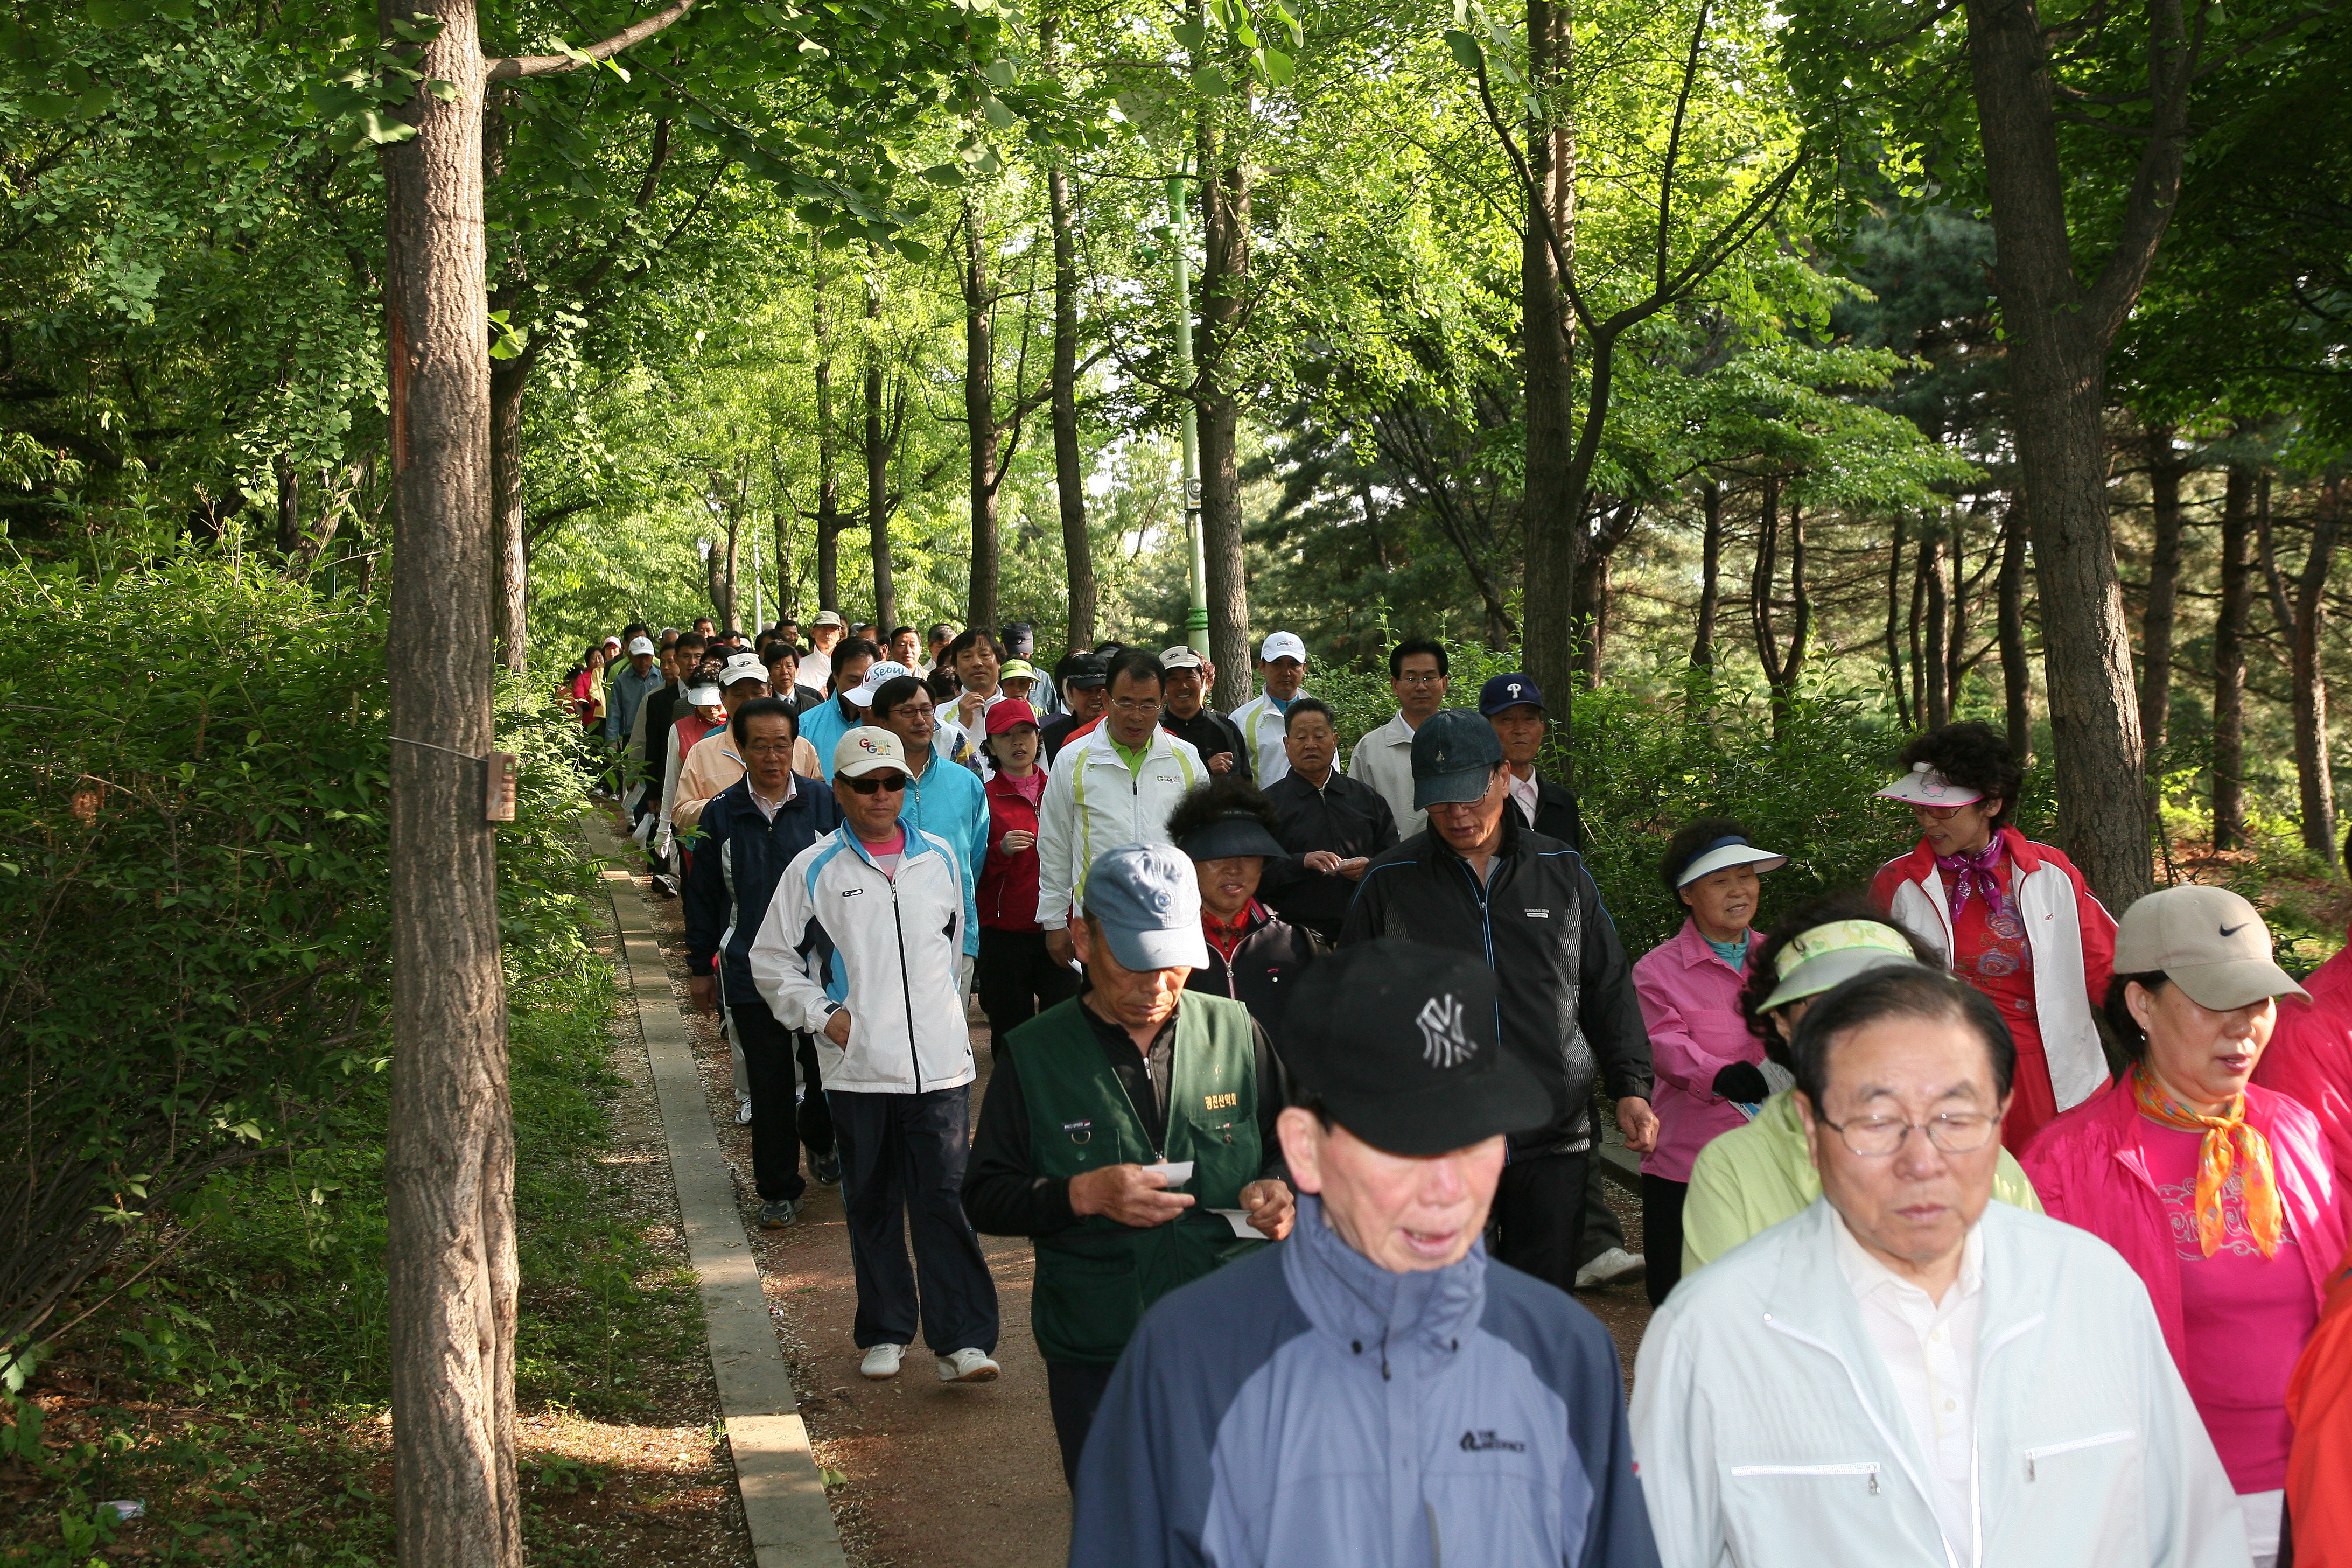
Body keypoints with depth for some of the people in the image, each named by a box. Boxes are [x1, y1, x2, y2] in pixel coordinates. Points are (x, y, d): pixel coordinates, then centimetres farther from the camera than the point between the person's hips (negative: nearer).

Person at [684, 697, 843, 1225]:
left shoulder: (824, 804, -1)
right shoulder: (721, 813, 2)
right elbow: (702, 897, 9)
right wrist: (700, 968, 10)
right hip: (751, 971, 0)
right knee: (769, 1087, 5)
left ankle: (819, 1137, 40)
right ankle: (779, 1191, 19)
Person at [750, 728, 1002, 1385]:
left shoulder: (940, 858, 10)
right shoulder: (813, 870, 2)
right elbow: (771, 960, 7)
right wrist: (822, 1015, -2)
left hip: (940, 1064, 1)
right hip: (858, 1068, -1)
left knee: (946, 1201, -5)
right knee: (872, 1205, 9)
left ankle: (962, 1340, -3)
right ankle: (885, 1333, 22)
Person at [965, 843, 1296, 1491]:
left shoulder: (1236, 1032, 1)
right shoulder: (1037, 1055, -2)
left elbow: (1292, 1144, 12)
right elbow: (983, 1196, -2)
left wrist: (1281, 1189, -9)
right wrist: (1084, 1195, -17)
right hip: (1096, 1362, 0)